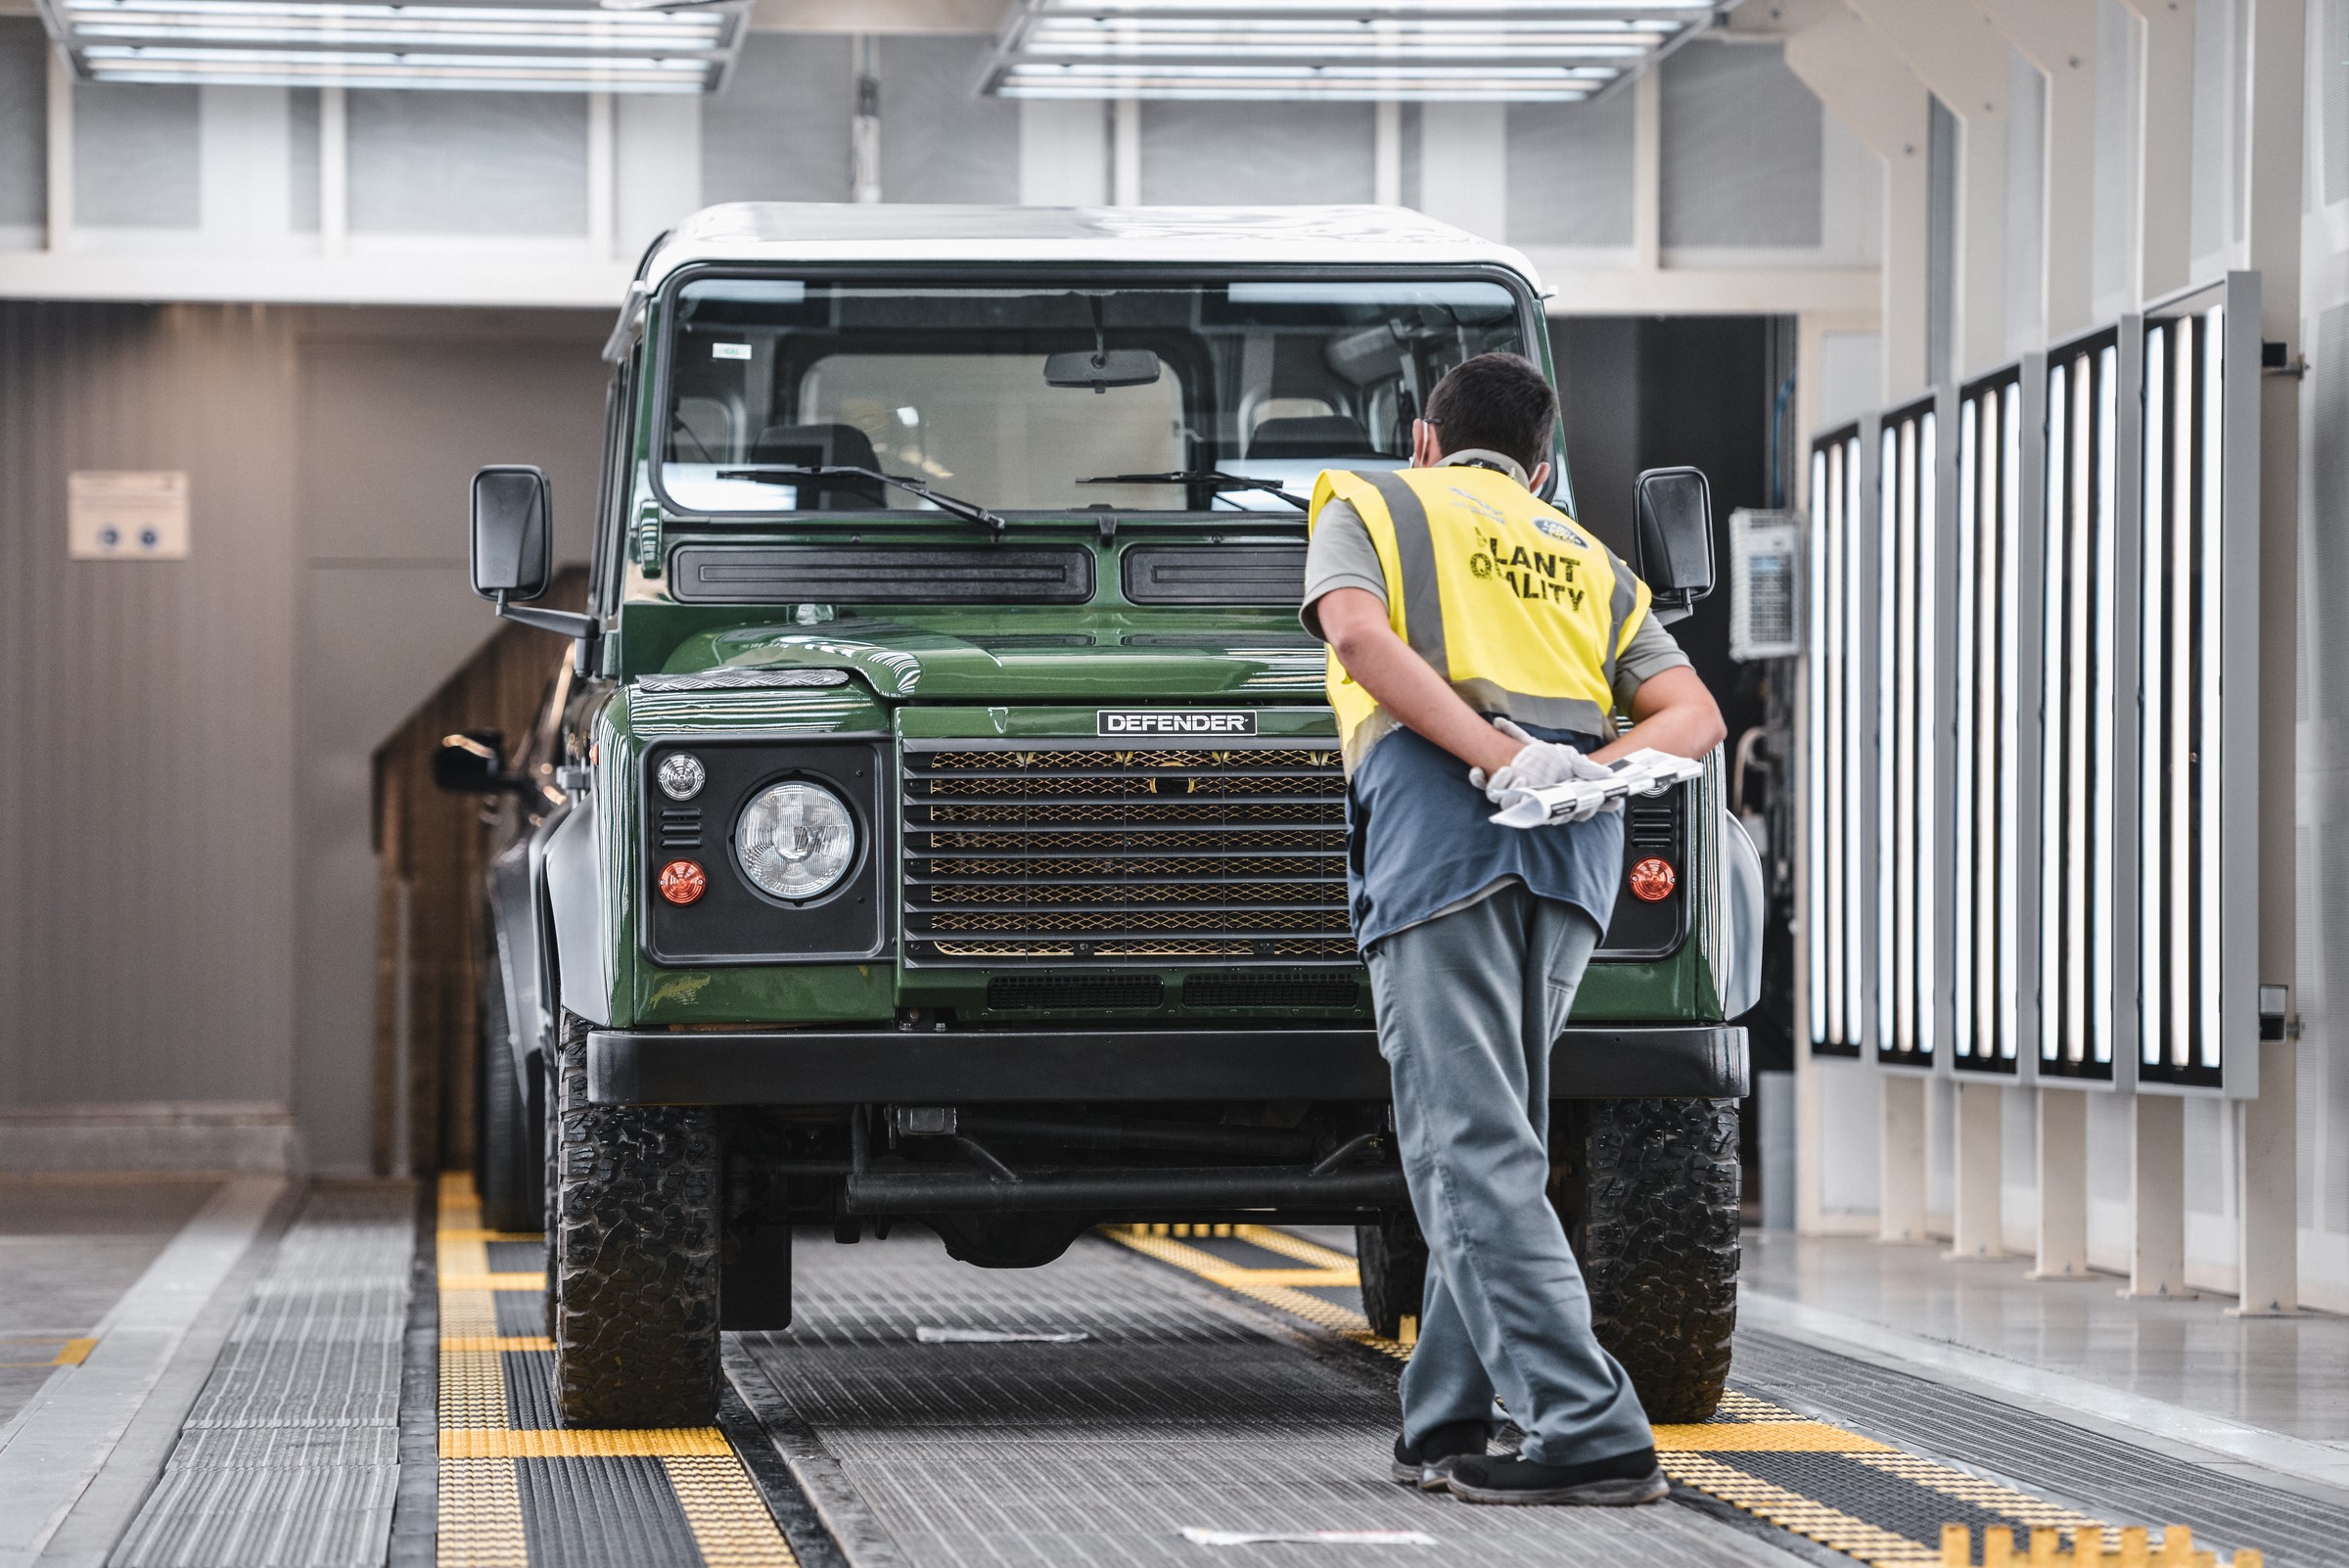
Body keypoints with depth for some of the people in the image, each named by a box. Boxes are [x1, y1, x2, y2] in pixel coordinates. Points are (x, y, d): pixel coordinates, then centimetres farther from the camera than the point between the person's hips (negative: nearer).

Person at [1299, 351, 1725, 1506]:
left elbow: (1359, 636, -6)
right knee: (1491, 1139, 14)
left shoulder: (1369, 508, 17)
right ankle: (1443, 1429, 16)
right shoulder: (1584, 559, 29)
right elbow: (1691, 716, 13)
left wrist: (1497, 756, -12)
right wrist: (1592, 765, -4)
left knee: (1472, 1148, -10)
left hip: (1441, 815, -5)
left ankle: (1591, 1434, -19)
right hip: (1578, 848, 5)